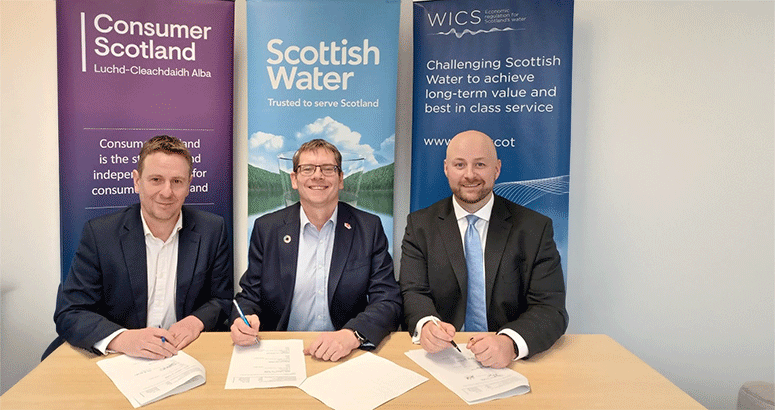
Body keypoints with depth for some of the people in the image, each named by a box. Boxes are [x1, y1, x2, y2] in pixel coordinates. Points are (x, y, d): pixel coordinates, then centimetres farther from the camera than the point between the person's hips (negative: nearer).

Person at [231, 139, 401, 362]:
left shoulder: (369, 228, 2)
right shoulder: (266, 228, 6)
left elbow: (389, 300, -3)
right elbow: (249, 296, 9)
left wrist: (351, 335, -22)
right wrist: (244, 320, -14)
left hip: (348, 355, 0)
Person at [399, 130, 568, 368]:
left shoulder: (535, 228, 1)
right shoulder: (420, 225, 6)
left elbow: (552, 308, -6)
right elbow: (414, 292, -2)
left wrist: (510, 343, -26)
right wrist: (425, 325, -25)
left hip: (508, 363, 0)